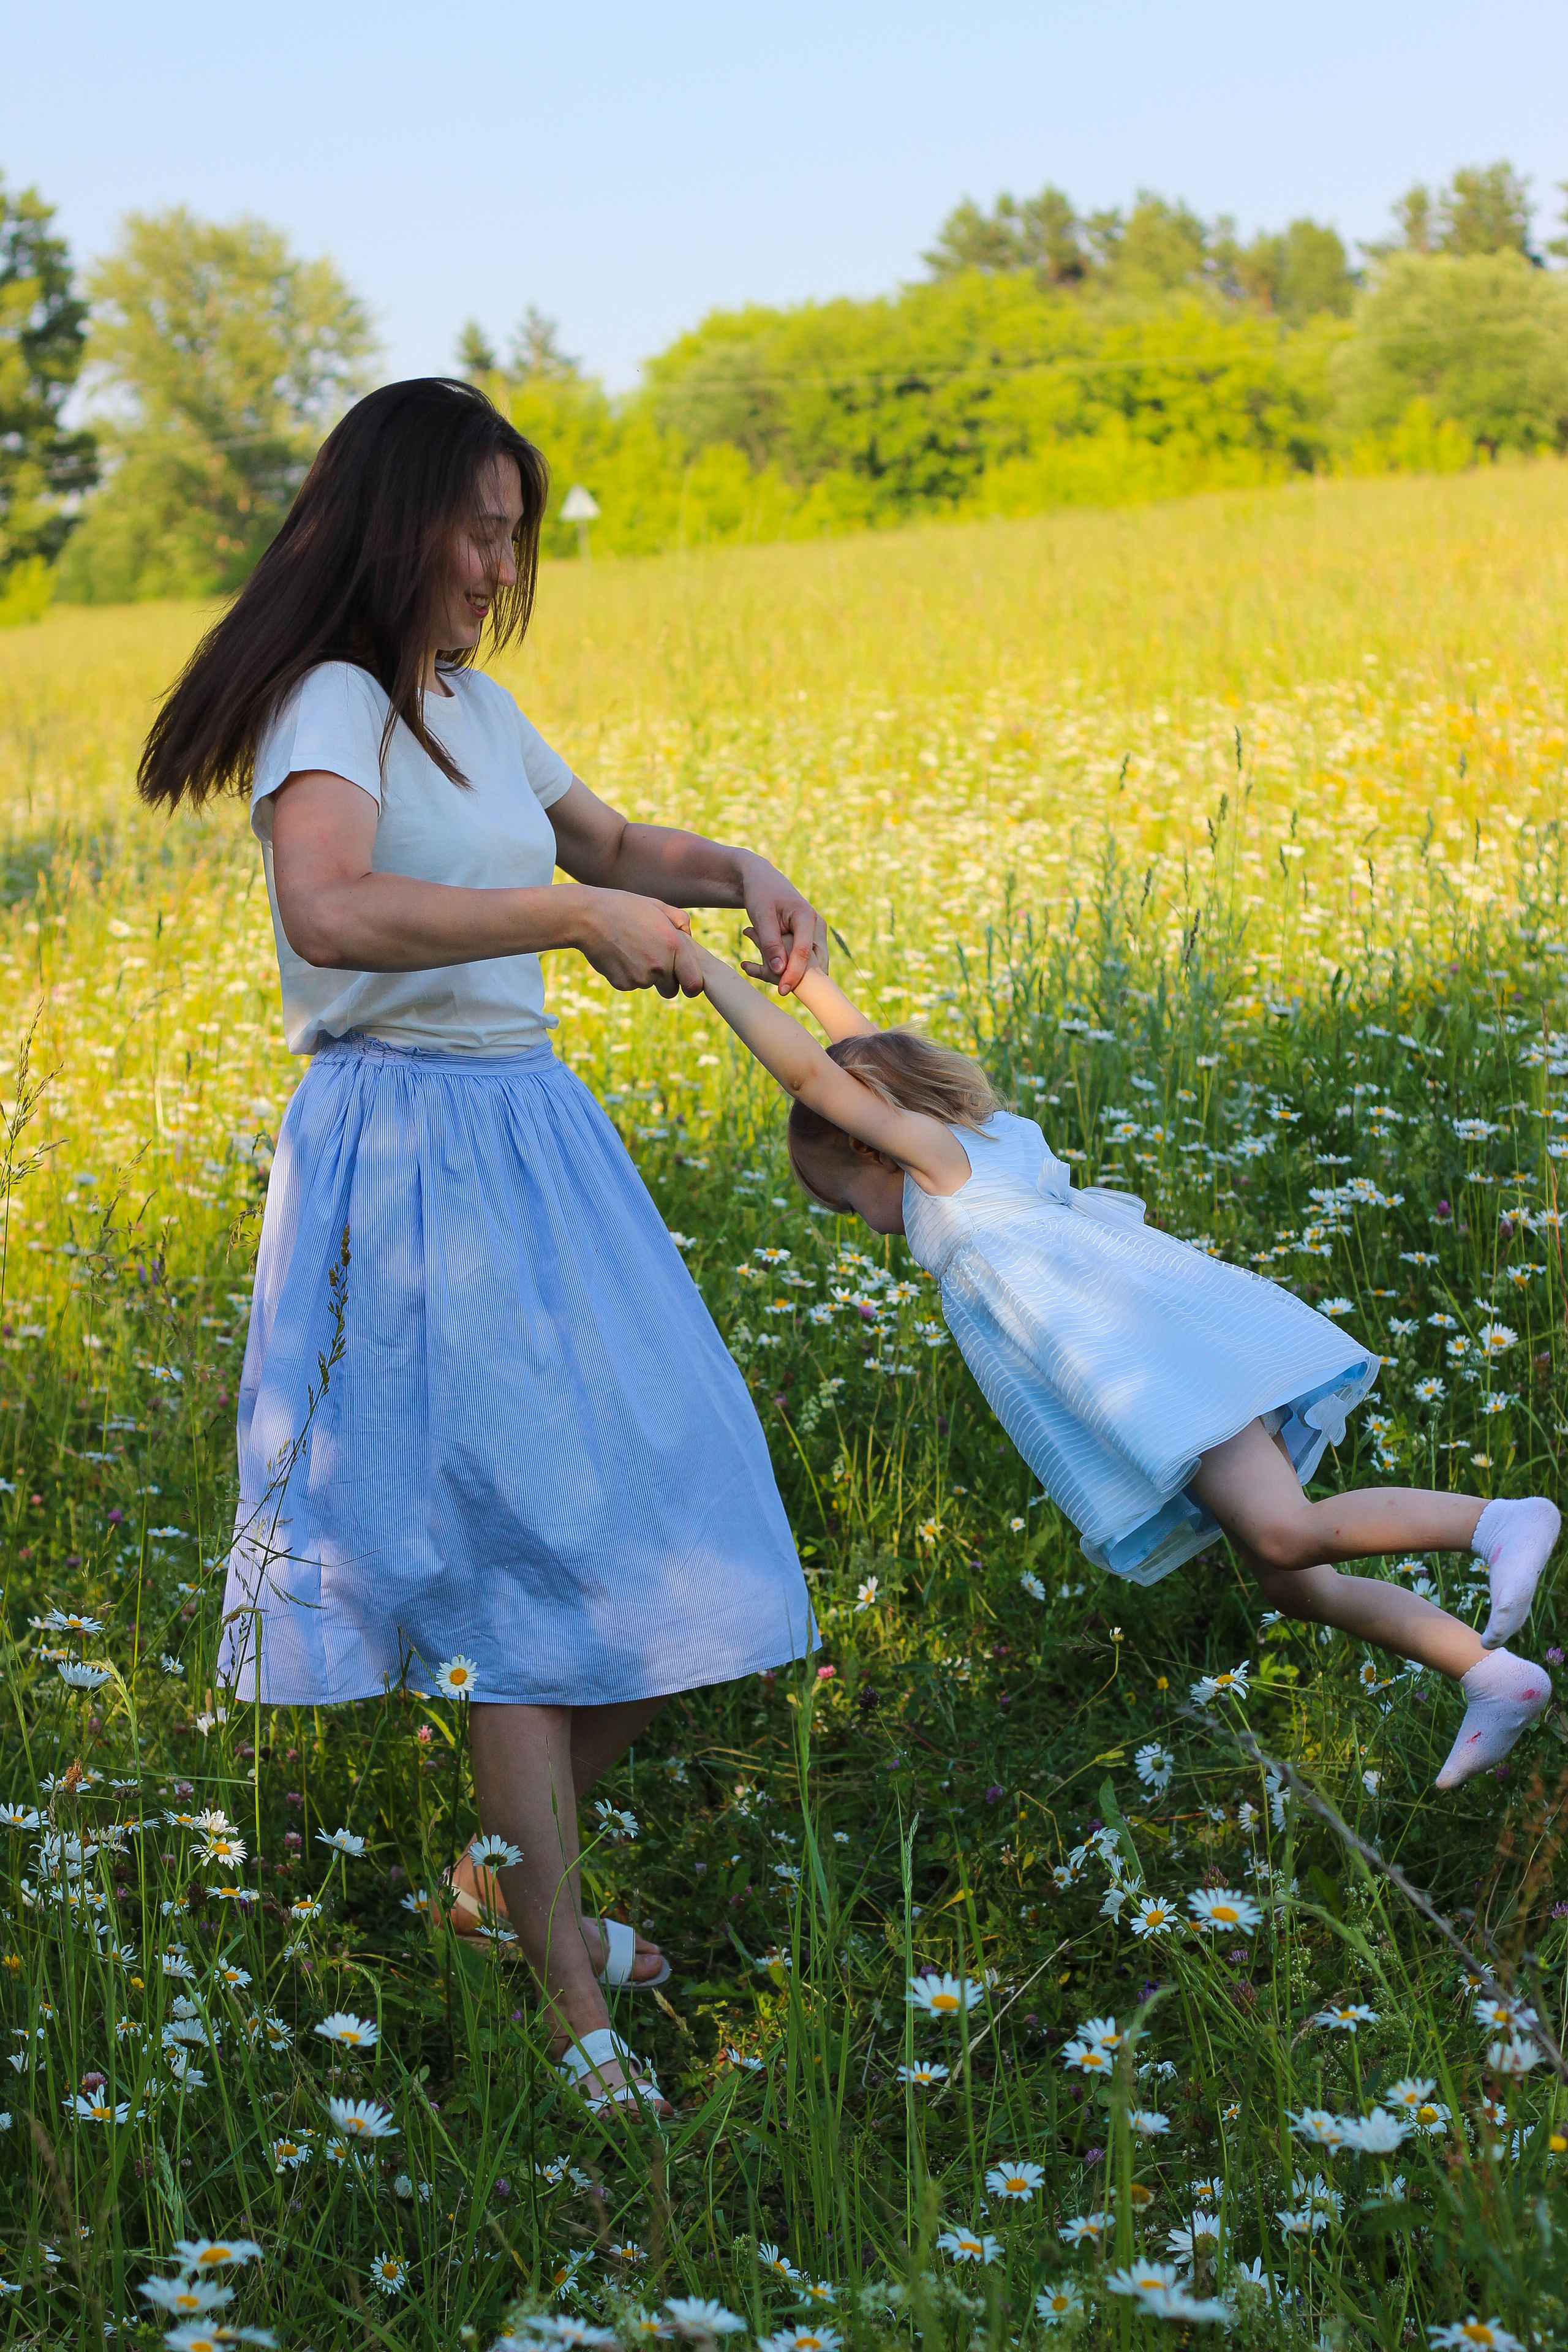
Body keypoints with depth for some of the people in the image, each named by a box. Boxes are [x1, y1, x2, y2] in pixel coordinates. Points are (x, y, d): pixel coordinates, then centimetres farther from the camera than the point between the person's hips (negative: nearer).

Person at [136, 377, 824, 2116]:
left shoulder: (473, 707, 15)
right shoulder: (332, 710, -12)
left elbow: (607, 840, 31)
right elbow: (331, 911, -33)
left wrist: (739, 873, 12)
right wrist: (573, 916, -29)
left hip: (535, 1135, 9)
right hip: (412, 1149, -9)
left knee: (655, 1536, 8)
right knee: (521, 1555, -8)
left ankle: (514, 1869, 27)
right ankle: (573, 2010, 0)